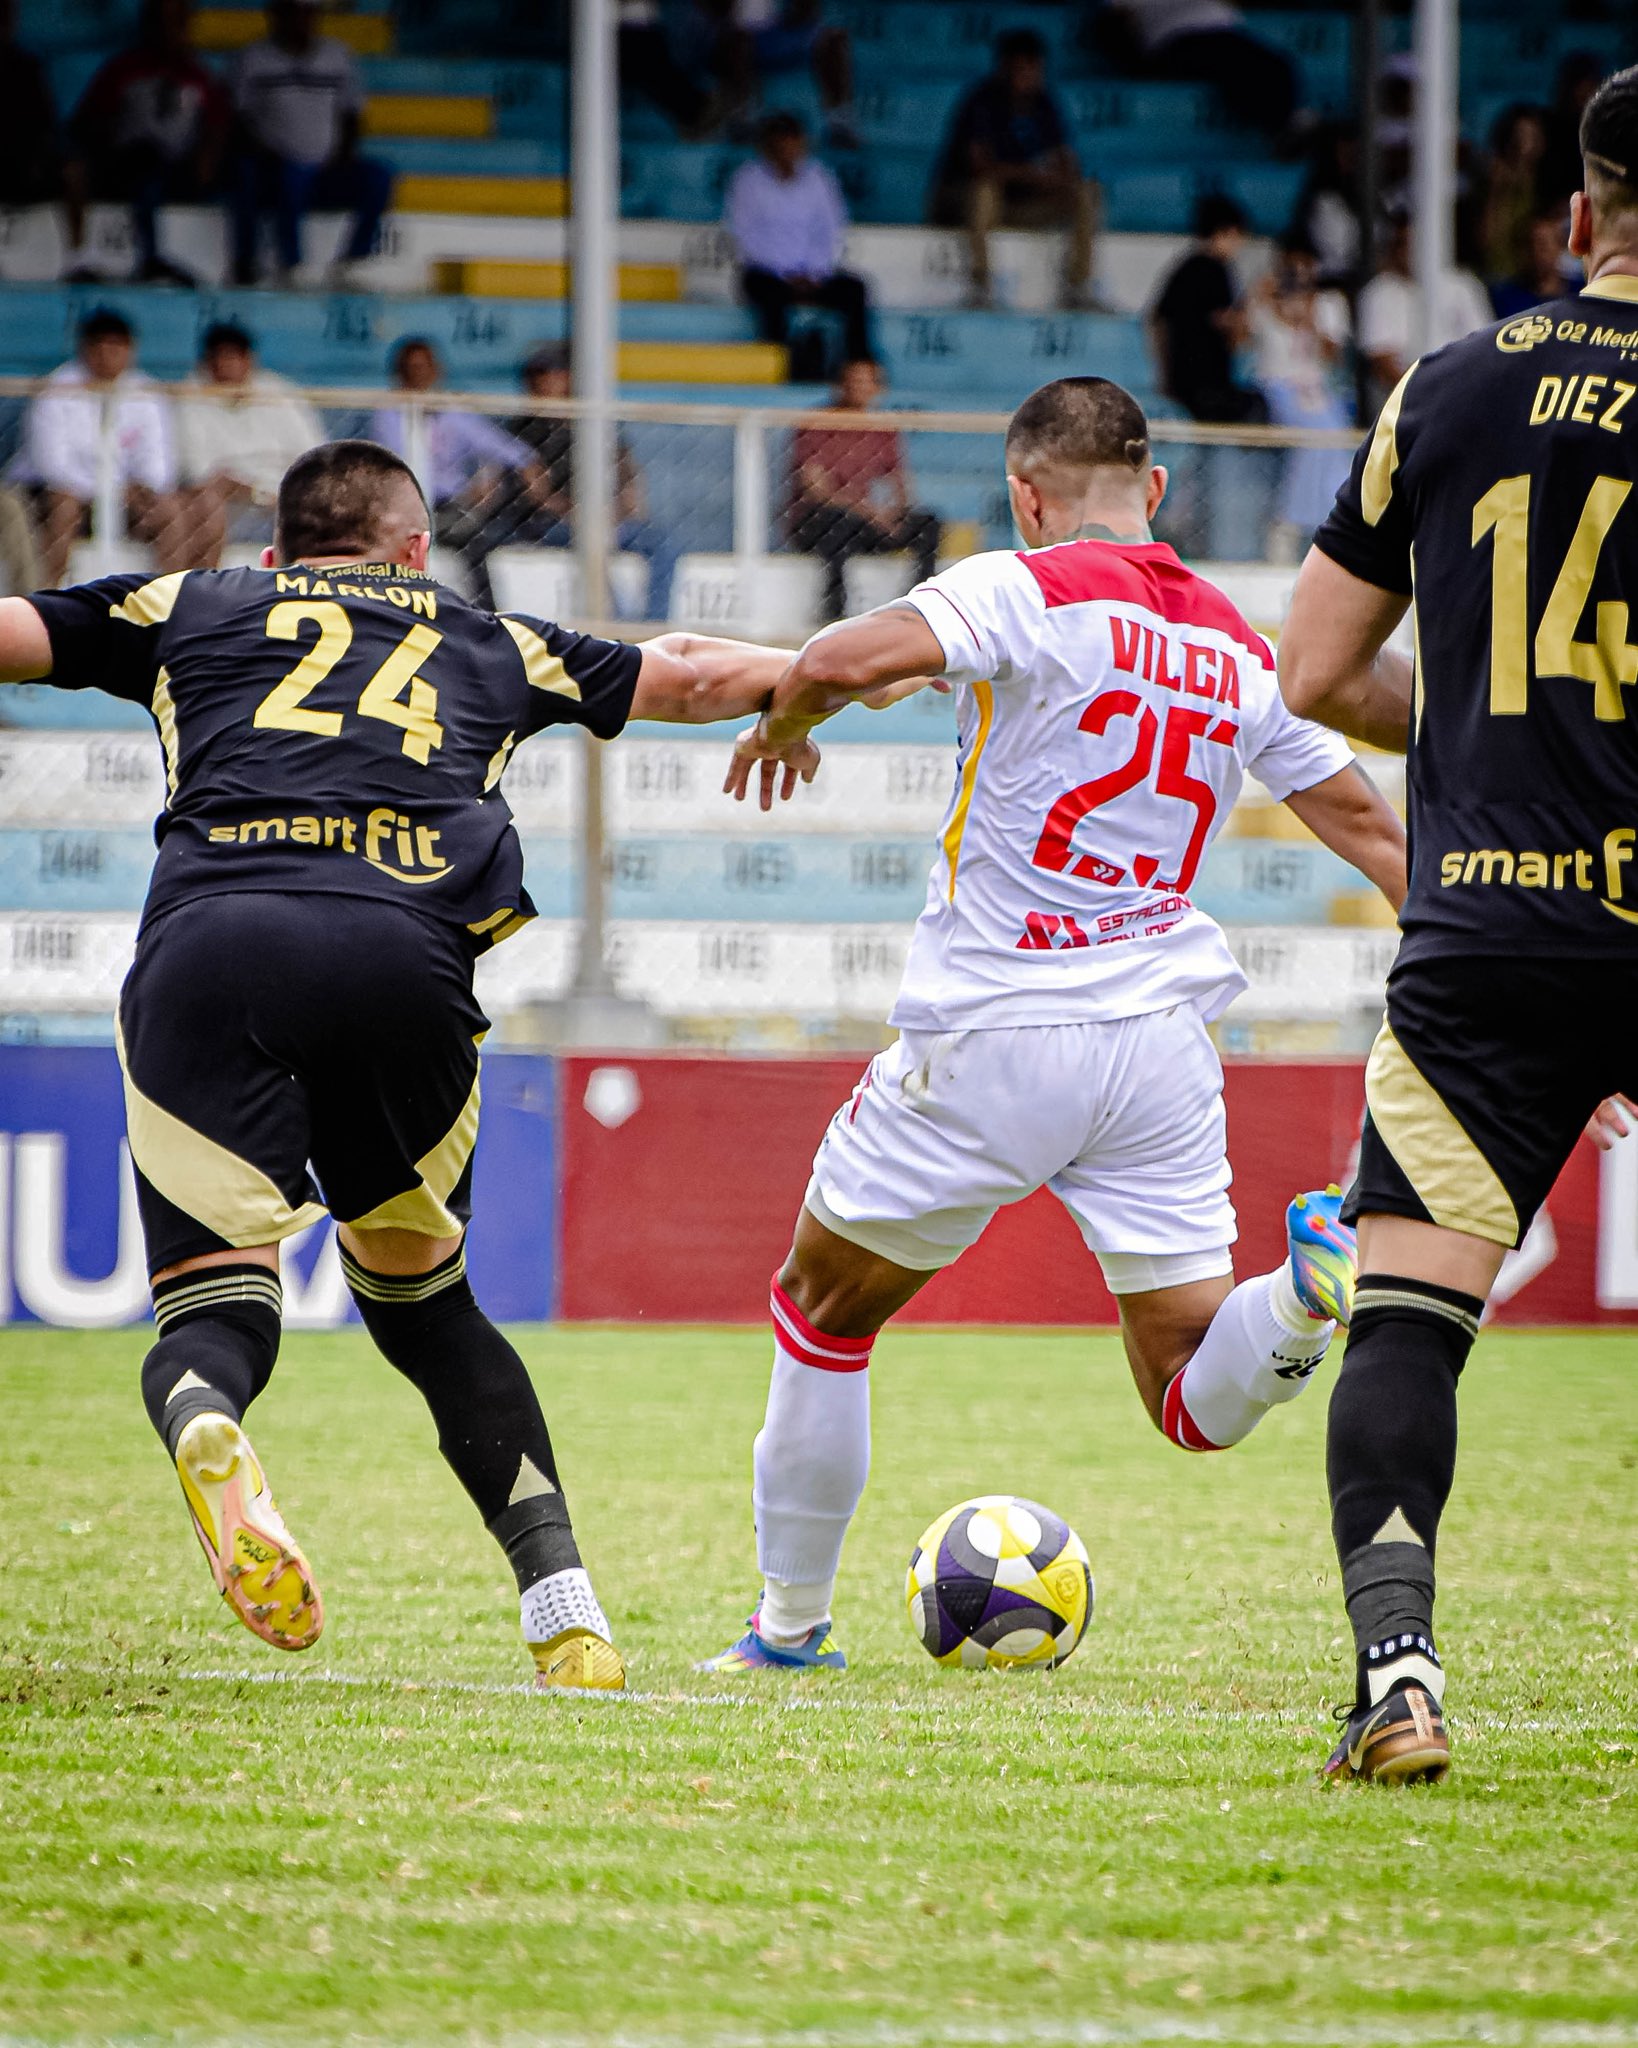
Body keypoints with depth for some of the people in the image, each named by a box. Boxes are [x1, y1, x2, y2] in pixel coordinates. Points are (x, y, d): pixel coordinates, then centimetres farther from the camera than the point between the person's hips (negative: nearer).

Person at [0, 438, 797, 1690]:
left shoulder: (189, 609, 28)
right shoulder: (490, 644, 33)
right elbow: (691, 675, 47)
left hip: (205, 942, -1)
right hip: (403, 957, 1)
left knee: (216, 1305, 1)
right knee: (421, 1299, 21)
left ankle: (205, 1430, -36)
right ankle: (566, 1613, 11)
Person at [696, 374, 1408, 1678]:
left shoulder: (1032, 593, -8)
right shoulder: (1241, 650, 12)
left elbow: (843, 661, -22)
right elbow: (1370, 828, 18)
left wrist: (783, 721, 0)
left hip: (989, 1035, -4)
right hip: (1162, 1036, 4)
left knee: (823, 1310, 18)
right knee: (1197, 1404, 5)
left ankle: (791, 1625, 22)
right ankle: (1311, 1287, -27)